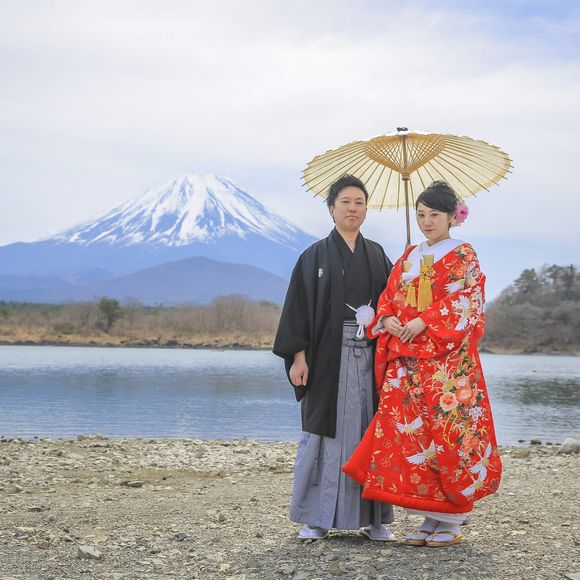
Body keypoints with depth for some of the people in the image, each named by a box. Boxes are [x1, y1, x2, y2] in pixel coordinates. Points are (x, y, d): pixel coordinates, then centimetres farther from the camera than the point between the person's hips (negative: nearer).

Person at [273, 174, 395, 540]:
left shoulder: (377, 255, 12)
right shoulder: (315, 256, 3)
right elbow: (299, 307, -1)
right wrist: (298, 356, -10)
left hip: (369, 355, 3)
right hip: (328, 356, -3)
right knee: (326, 430, 0)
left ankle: (373, 517, 11)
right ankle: (317, 518, 8)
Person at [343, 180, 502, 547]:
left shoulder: (463, 256, 2)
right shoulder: (409, 257, 19)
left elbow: (464, 304, -9)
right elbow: (389, 297, 16)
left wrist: (424, 322, -18)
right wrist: (388, 319, -5)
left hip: (448, 359, -6)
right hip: (407, 359, 6)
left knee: (448, 431, -8)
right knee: (409, 429, 1)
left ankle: (452, 521, 1)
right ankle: (431, 518, 10)